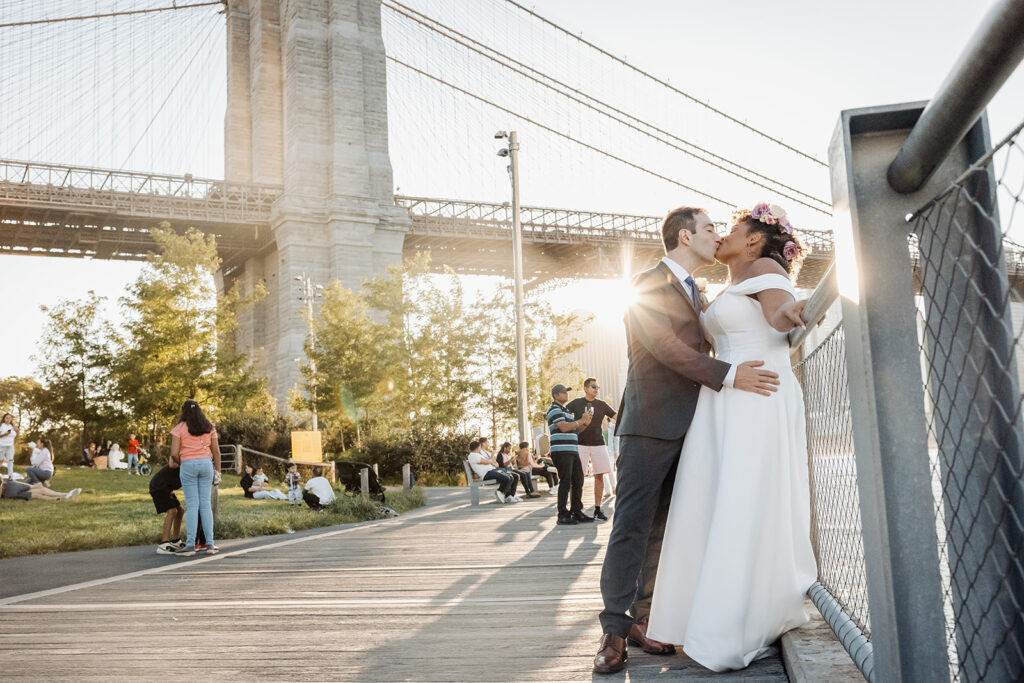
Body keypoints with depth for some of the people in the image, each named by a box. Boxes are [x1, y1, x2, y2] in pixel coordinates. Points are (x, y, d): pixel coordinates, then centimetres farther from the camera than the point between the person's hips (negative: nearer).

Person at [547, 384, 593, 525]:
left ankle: (577, 512, 15)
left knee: (578, 481, 8)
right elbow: (563, 427, -18)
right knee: (565, 482, -9)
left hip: (572, 451, 9)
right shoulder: (554, 409, -5)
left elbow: (574, 431, 26)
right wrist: (581, 420, -10)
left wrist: (585, 423, 10)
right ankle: (562, 515, -6)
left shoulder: (565, 410, 26)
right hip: (561, 451, -9)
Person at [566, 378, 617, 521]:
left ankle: (597, 510, 8)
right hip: (580, 444, -2)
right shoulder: (576, 403, 3)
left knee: (599, 476, 0)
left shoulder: (601, 405, 8)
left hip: (598, 444, 2)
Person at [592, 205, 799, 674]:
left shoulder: (696, 293, 23)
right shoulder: (647, 284, -4)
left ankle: (643, 619, 13)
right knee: (632, 525, -7)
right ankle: (614, 628, -3)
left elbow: (702, 352, 21)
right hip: (650, 422, -8)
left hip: (685, 426, 8)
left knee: (663, 526, 7)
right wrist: (729, 375, -19)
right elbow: (664, 346, -15)